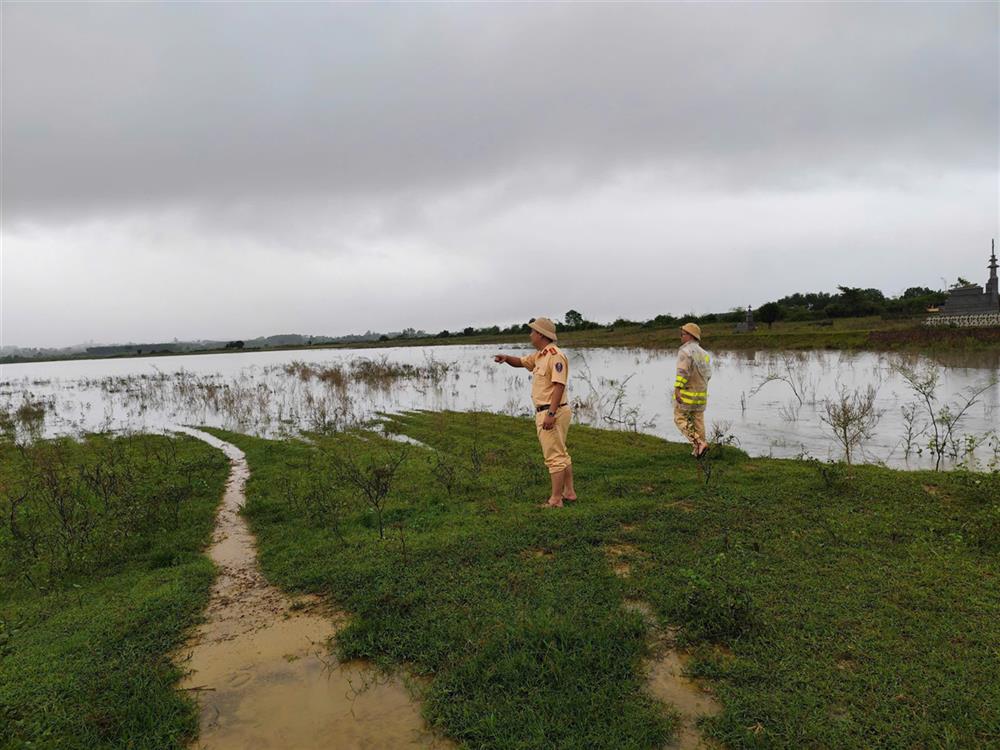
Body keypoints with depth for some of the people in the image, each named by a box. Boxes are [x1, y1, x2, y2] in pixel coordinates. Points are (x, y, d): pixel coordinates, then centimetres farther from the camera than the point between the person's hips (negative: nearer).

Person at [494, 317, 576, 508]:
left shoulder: (556, 356, -17)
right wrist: (506, 358, 5)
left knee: (554, 456, -6)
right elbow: (521, 362, 27)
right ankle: (569, 491, 27)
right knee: (561, 454, 17)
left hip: (552, 413, -11)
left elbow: (559, 386, -23)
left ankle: (555, 499, -1)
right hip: (545, 412, 11)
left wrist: (551, 413, -27)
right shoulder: (539, 355, 14)